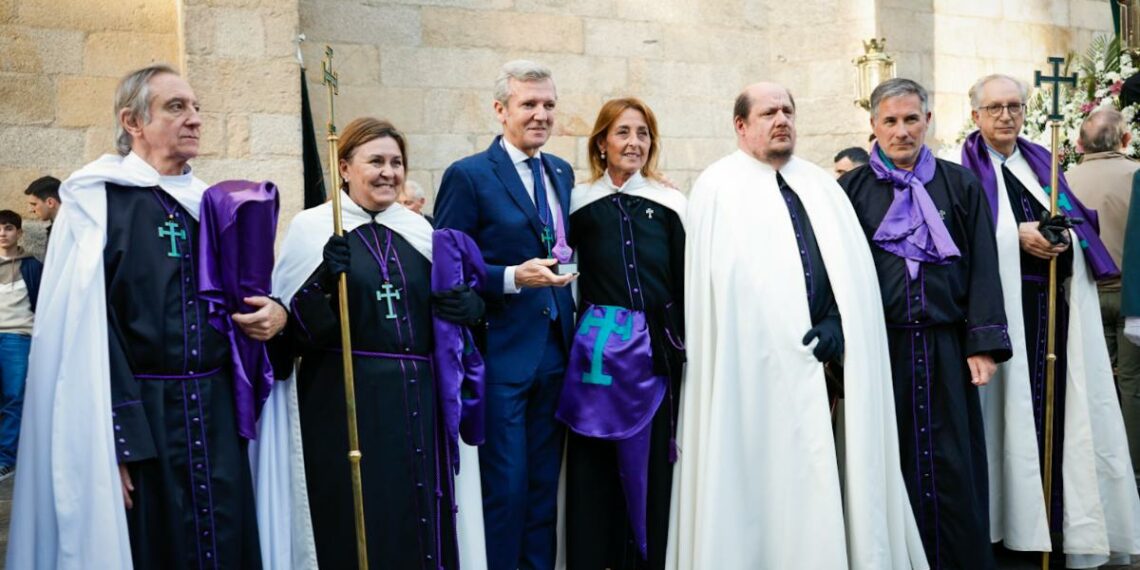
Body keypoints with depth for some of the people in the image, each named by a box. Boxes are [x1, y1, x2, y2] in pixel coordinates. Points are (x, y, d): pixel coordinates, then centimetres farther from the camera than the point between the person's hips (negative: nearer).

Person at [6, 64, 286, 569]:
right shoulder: (97, 202, -6)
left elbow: (240, 298, 22)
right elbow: (82, 328, -12)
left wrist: (275, 313, -3)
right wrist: (112, 440, -19)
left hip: (218, 414, 5)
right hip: (137, 419, -5)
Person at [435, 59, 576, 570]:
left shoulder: (561, 173, 13)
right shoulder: (468, 176, -7)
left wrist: (564, 268, 3)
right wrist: (512, 278, -20)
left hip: (555, 351, 6)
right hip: (500, 354, -6)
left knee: (544, 484, 13)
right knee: (503, 487, -2)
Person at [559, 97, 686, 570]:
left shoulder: (670, 203, 5)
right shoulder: (580, 202, 4)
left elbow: (685, 280, 6)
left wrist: (684, 343, 3)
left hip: (657, 348, 0)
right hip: (598, 345, 0)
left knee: (649, 458, 5)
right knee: (593, 461, 3)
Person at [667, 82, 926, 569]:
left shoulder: (821, 185, 16)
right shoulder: (718, 188, 1)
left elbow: (854, 269, 10)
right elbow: (719, 281, -7)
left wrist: (836, 329, -6)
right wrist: (793, 340, -11)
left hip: (829, 357, 4)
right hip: (761, 363, -4)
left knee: (822, 478, 6)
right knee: (767, 480, -1)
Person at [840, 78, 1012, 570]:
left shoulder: (961, 186, 7)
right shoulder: (851, 189, 5)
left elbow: (982, 268, 3)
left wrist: (983, 344, -6)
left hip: (946, 348, 1)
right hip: (878, 348, 0)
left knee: (953, 467, 4)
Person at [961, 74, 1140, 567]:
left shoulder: (1042, 161, 18)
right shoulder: (964, 167, 2)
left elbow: (1078, 220, 12)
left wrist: (1062, 235, -9)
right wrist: (1016, 236, -17)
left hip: (1054, 303, 5)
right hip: (1001, 304, -4)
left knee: (1059, 401, 3)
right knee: (1012, 405, -4)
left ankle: (1060, 509, 12)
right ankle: (1014, 514, 3)